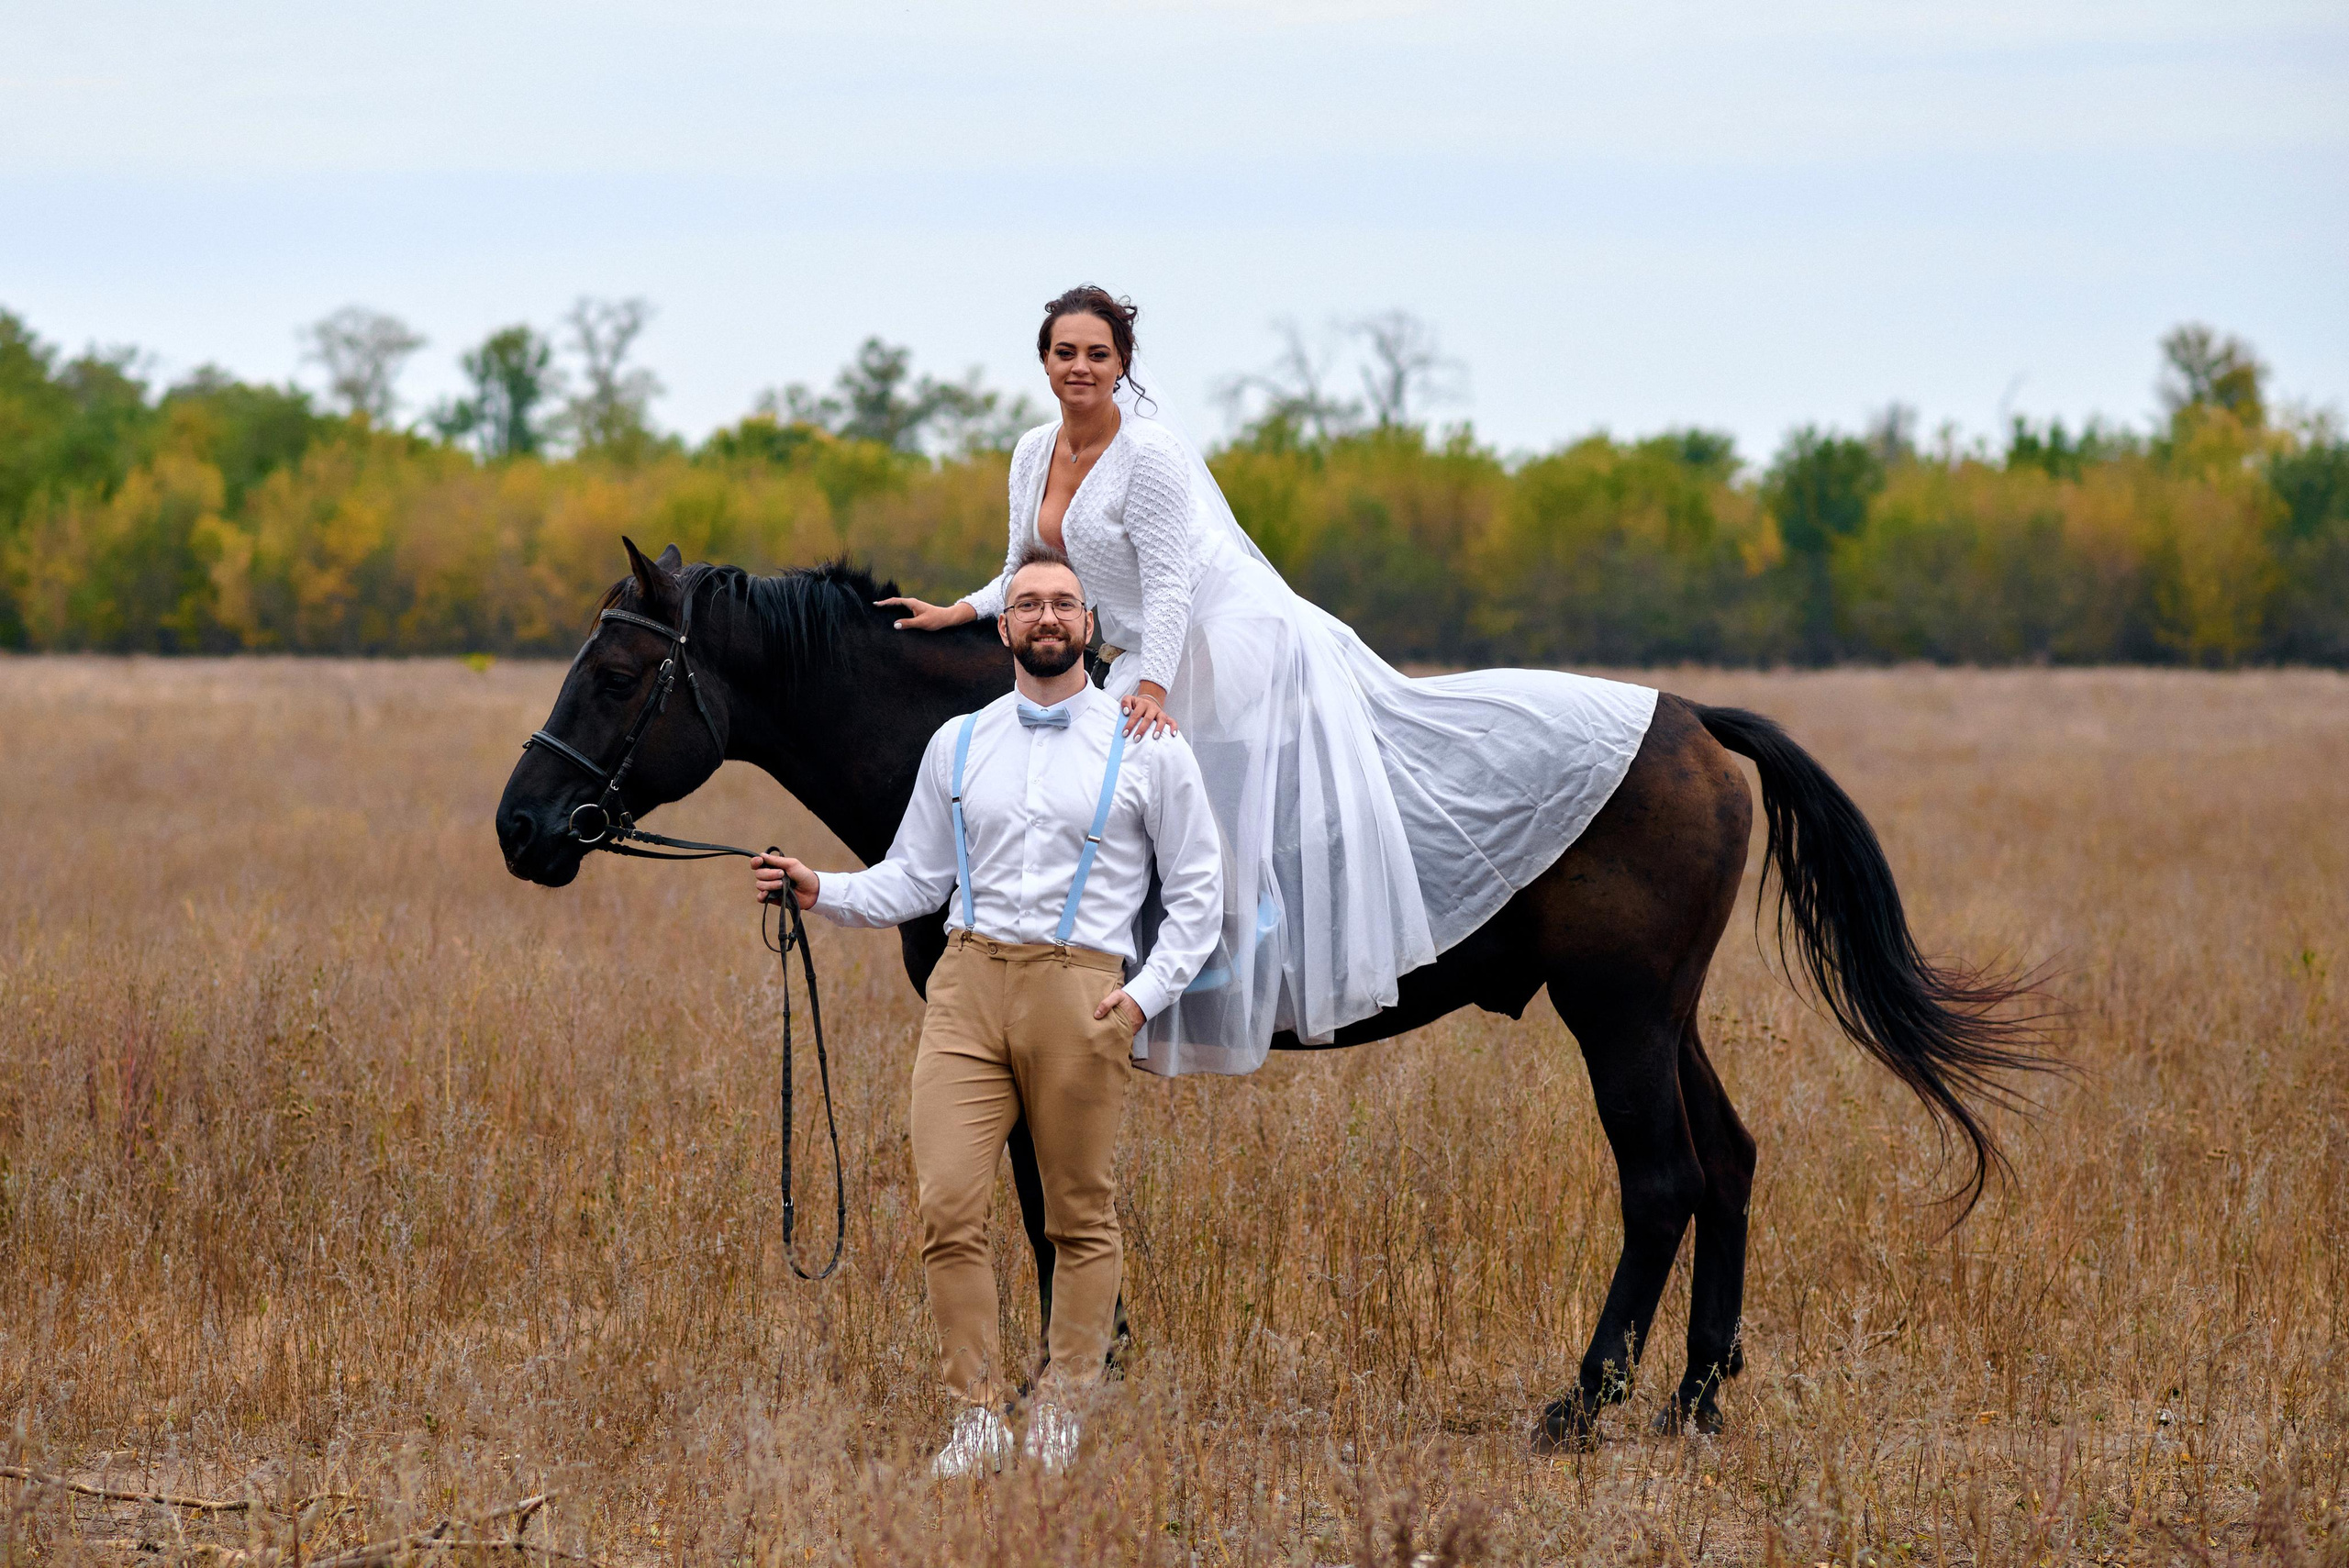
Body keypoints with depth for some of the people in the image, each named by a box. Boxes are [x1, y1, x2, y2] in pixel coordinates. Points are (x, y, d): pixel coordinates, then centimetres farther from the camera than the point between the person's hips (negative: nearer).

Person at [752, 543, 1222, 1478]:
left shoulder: (1147, 751, 6)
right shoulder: (958, 745, 14)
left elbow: (1196, 893, 9)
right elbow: (913, 881, 18)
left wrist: (1148, 992, -4)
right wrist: (822, 892, 1)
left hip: (1081, 995, -2)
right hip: (967, 983, 2)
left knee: (1082, 1218, 3)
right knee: (948, 1205, -10)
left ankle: (1061, 1416, 12)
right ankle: (977, 1416, -3)